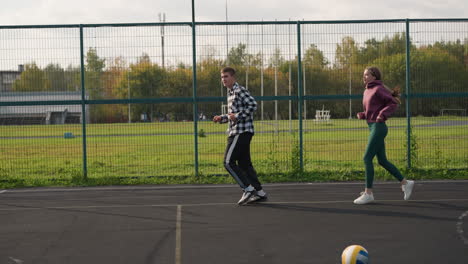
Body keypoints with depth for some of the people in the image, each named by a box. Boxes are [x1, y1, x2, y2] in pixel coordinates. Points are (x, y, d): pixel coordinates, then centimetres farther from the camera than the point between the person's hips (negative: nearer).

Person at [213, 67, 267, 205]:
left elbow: (252, 104, -23)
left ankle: (248, 189, -10)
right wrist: (222, 118, 14)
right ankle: (259, 192, 11)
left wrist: (238, 116, -22)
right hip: (236, 132, 10)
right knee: (244, 163, 10)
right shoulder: (230, 93, 20)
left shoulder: (239, 90, -10)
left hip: (242, 131, -10)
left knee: (229, 162, -11)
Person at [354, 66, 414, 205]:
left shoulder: (379, 89, -9)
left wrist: (382, 114, -26)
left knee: (367, 158, -10)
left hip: (379, 128, -9)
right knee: (382, 161, 11)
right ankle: (405, 183, 20)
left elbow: (393, 103, -14)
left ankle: (368, 193, -6)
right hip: (373, 128, 9)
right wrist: (361, 115, 7)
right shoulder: (367, 91, 17)